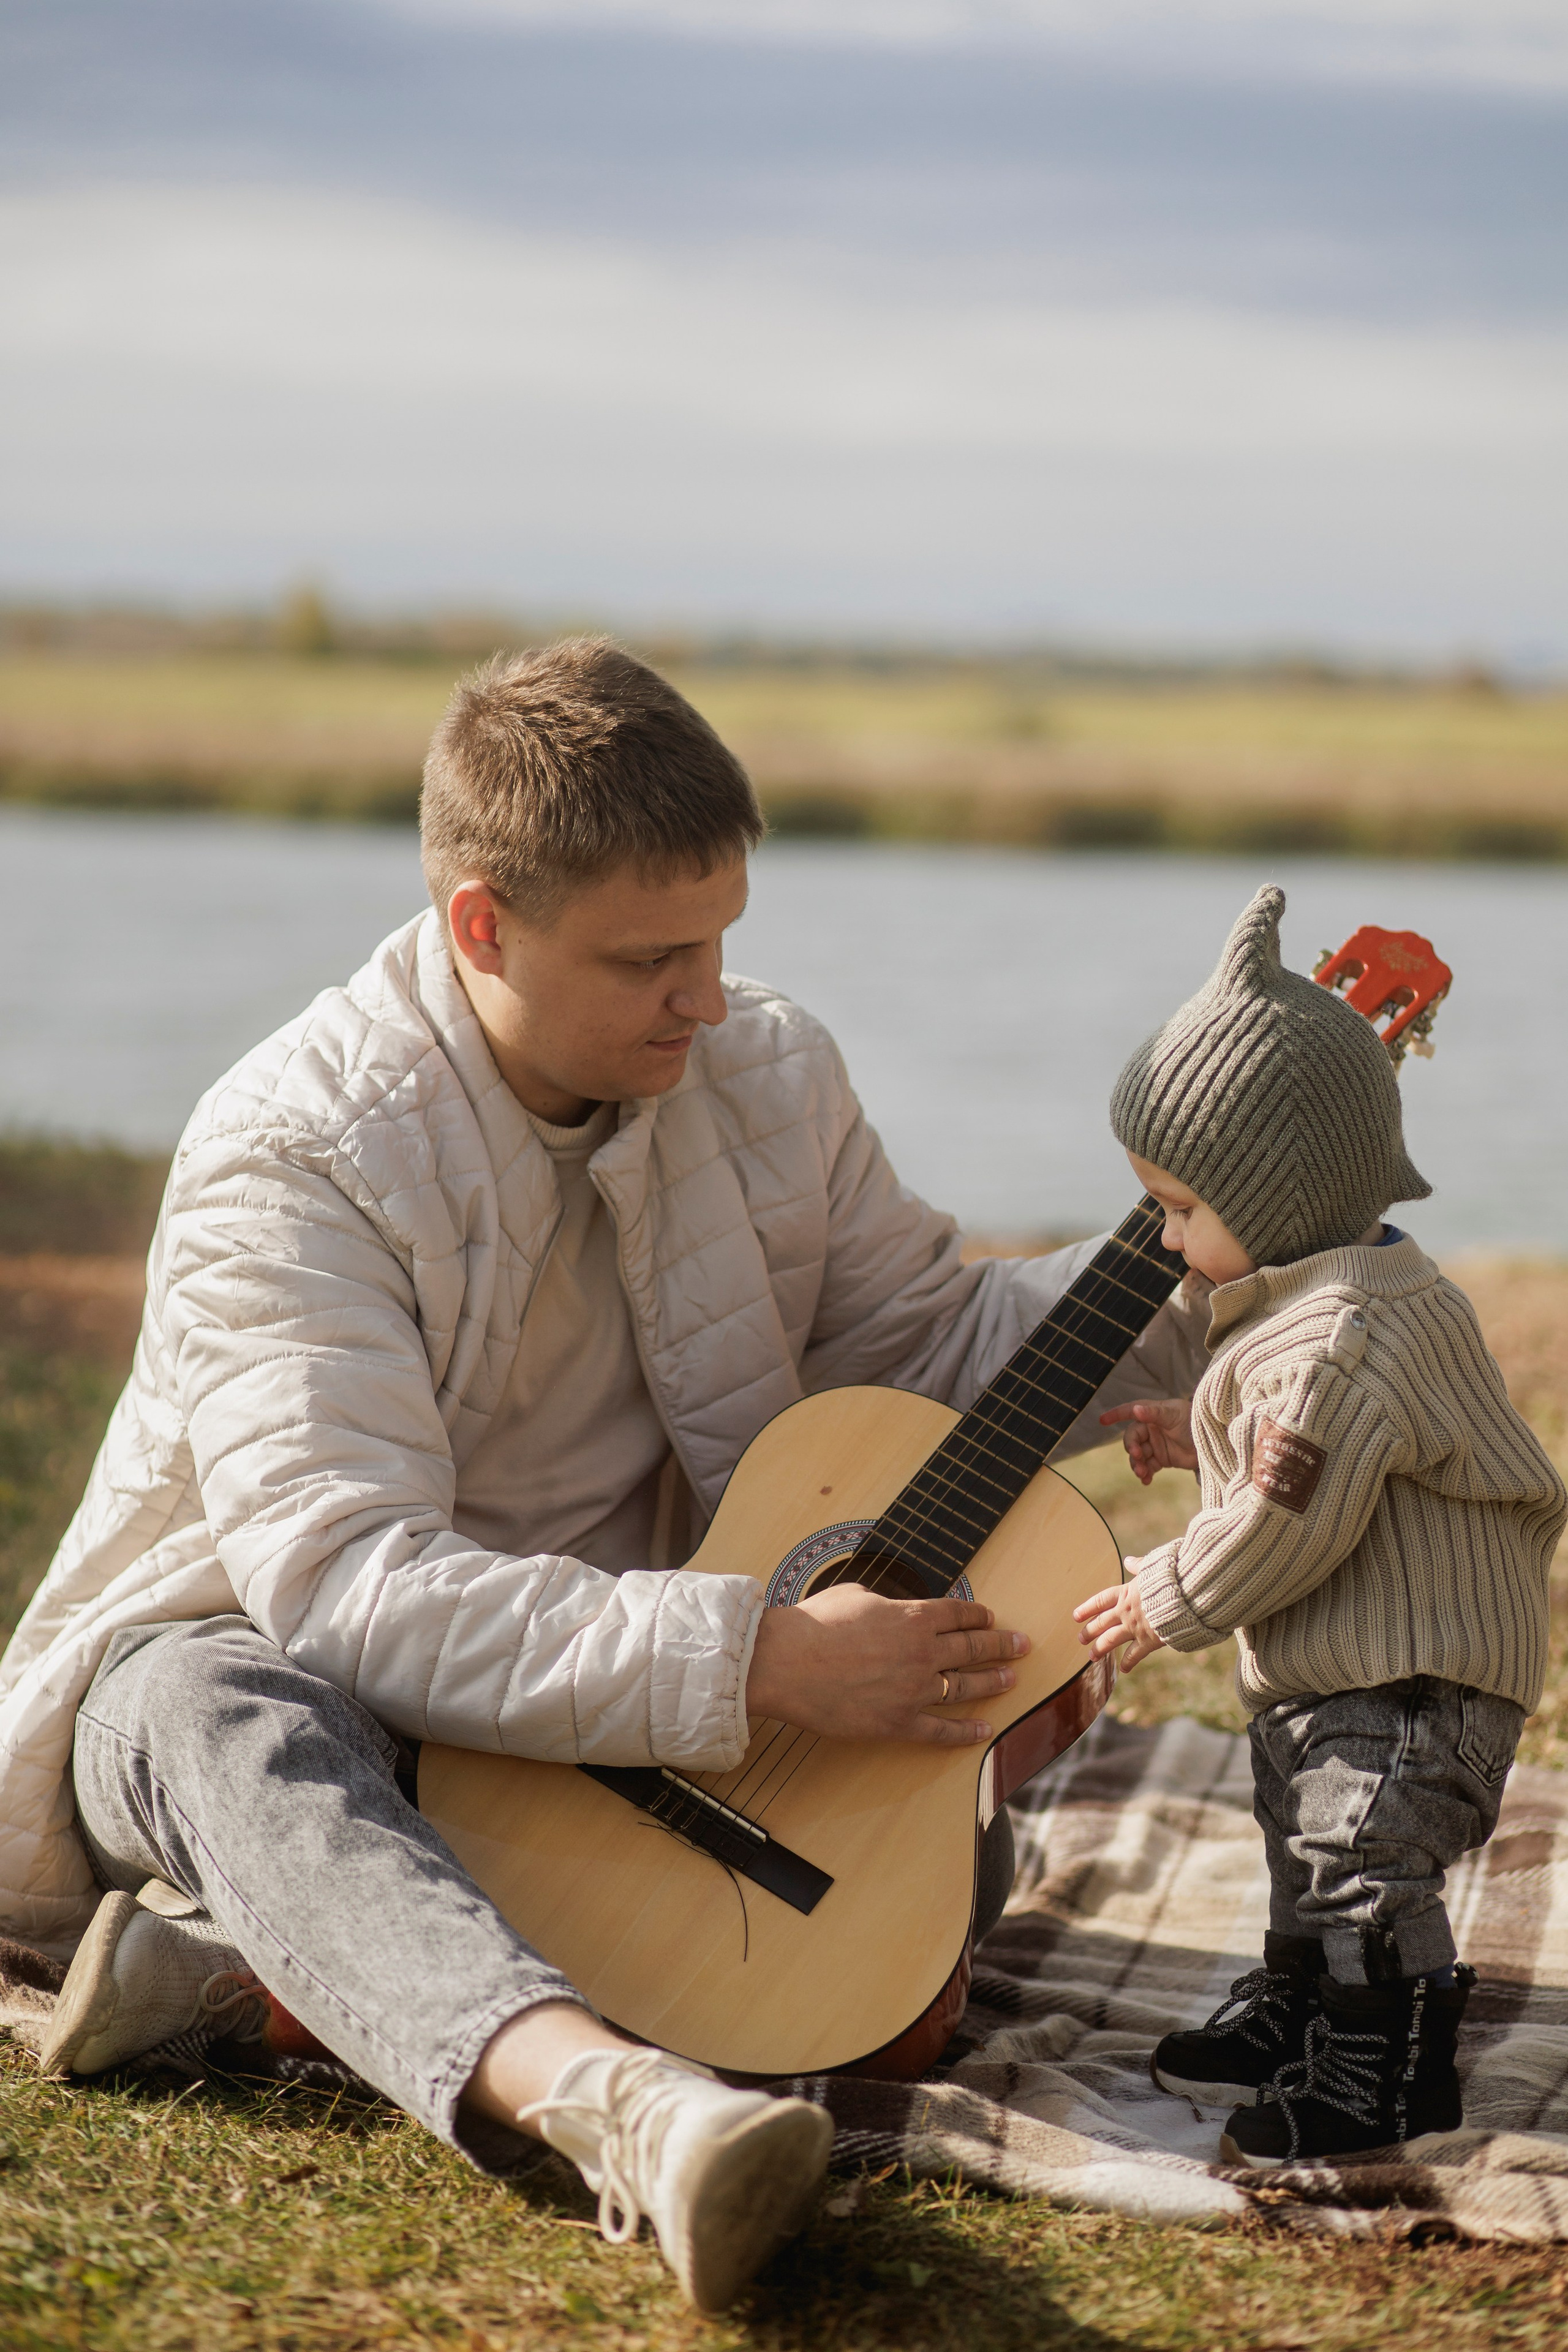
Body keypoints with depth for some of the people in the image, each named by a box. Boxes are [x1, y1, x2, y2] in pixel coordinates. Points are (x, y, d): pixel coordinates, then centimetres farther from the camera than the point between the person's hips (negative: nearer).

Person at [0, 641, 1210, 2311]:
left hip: (628, 1700, 6)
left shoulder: (766, 1077, -4)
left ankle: (266, 1963, -26)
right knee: (237, 1726, -41)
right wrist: (764, 1659, -41)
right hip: (259, 1653, -5)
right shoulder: (289, 1156, -25)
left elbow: (932, 1350, 8)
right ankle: (615, 2105, -67)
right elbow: (344, 1582, -35)